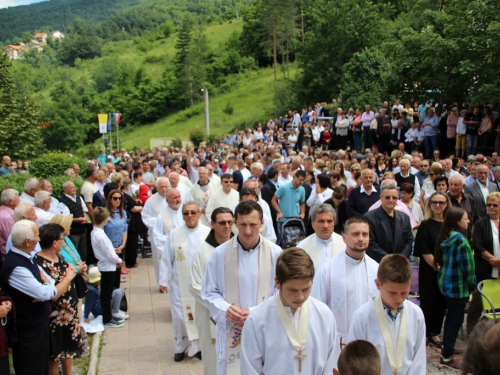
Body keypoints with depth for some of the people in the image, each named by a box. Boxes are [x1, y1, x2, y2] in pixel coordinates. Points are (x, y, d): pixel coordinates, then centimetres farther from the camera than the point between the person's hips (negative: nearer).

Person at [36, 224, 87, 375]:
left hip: (70, 314, 9)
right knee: (55, 356, 8)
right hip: (56, 318, -9)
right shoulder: (41, 264, -27)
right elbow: (52, 295, -30)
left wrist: (74, 269, 1)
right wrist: (68, 277, -22)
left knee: (69, 350, 23)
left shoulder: (58, 257, 2)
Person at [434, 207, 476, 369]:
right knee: (456, 320, 1)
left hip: (445, 283, 9)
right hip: (458, 286, -9)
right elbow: (467, 265, -18)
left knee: (451, 316, 22)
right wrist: (472, 284, -4)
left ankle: (447, 348, 35)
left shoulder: (445, 238, 3)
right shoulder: (460, 240, -22)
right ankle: (447, 356, 7)